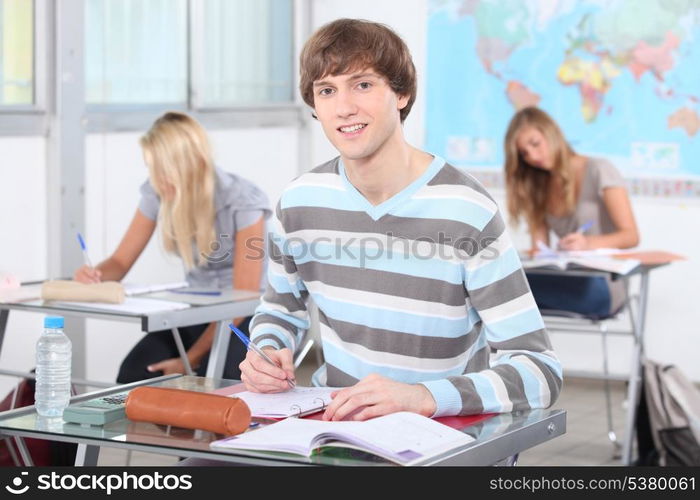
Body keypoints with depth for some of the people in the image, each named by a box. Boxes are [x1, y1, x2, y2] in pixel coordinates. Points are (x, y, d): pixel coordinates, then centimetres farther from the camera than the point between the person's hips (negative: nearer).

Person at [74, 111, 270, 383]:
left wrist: (191, 359, -23)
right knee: (132, 374, -25)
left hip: (246, 318, -4)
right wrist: (95, 275, -22)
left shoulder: (243, 200, -19)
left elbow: (245, 297, -19)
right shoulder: (157, 194, -5)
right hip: (195, 310, 4)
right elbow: (120, 261, 4)